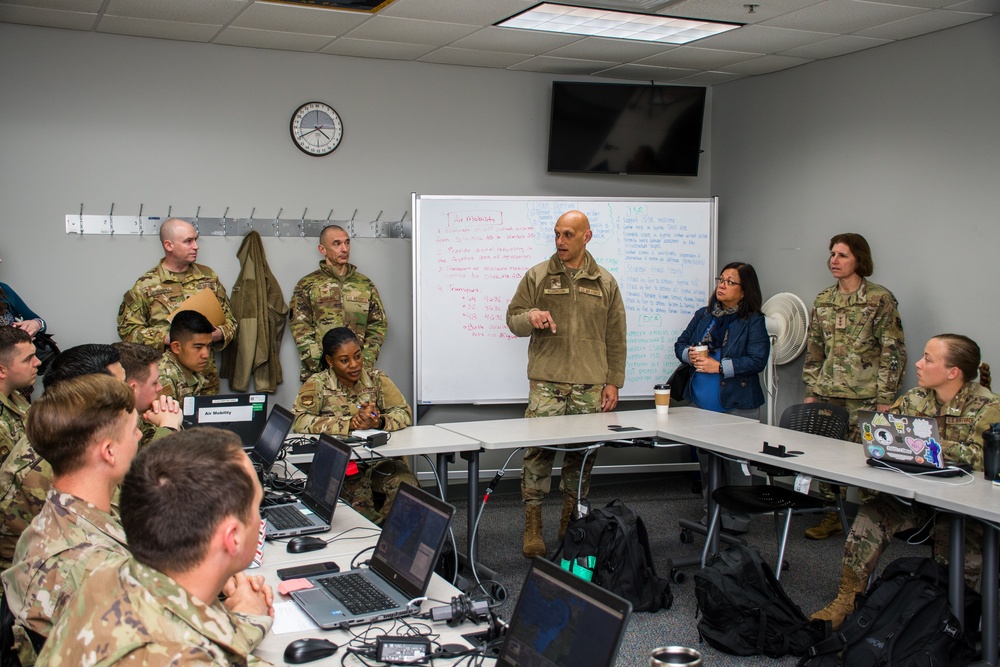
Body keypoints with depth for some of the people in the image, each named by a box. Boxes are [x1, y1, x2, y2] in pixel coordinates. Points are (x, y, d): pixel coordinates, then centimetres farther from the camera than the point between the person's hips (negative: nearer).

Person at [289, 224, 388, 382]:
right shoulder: (307, 285, 6)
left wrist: (365, 361, -3)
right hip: (318, 373, -2)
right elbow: (300, 329, -2)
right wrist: (319, 366, -12)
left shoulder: (365, 284, 14)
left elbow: (379, 325, 11)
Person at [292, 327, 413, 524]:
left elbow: (404, 413, 2)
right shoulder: (318, 384, 1)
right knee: (357, 493, -31)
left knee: (406, 484, -26)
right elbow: (299, 421, -15)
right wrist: (349, 423, -22)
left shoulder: (377, 379, 9)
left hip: (379, 460, 3)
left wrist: (379, 422, -21)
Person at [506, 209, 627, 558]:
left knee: (582, 454, 6)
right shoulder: (537, 276, 6)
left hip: (590, 386, 2)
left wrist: (613, 382, 6)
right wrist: (530, 317, -16)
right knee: (539, 451, -6)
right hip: (546, 382, -2)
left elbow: (615, 338, 11)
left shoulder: (605, 283, 10)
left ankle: (571, 521, 21)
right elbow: (513, 317, 7)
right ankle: (532, 526, 3)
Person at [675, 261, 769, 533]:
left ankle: (737, 520, 5)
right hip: (702, 405, 6)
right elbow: (680, 344, 16)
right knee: (707, 462, 14)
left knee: (736, 464, -5)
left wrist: (719, 366, -18)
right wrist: (690, 354, -7)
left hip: (737, 406, -6)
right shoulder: (703, 316, 12)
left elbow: (757, 360, -14)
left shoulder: (753, 321, -5)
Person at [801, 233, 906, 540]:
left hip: (865, 395, -5)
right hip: (828, 393, 5)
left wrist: (885, 398, -10)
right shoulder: (823, 300, 11)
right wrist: (811, 391, 12)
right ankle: (832, 515, 19)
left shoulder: (880, 299, -5)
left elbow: (893, 351, -6)